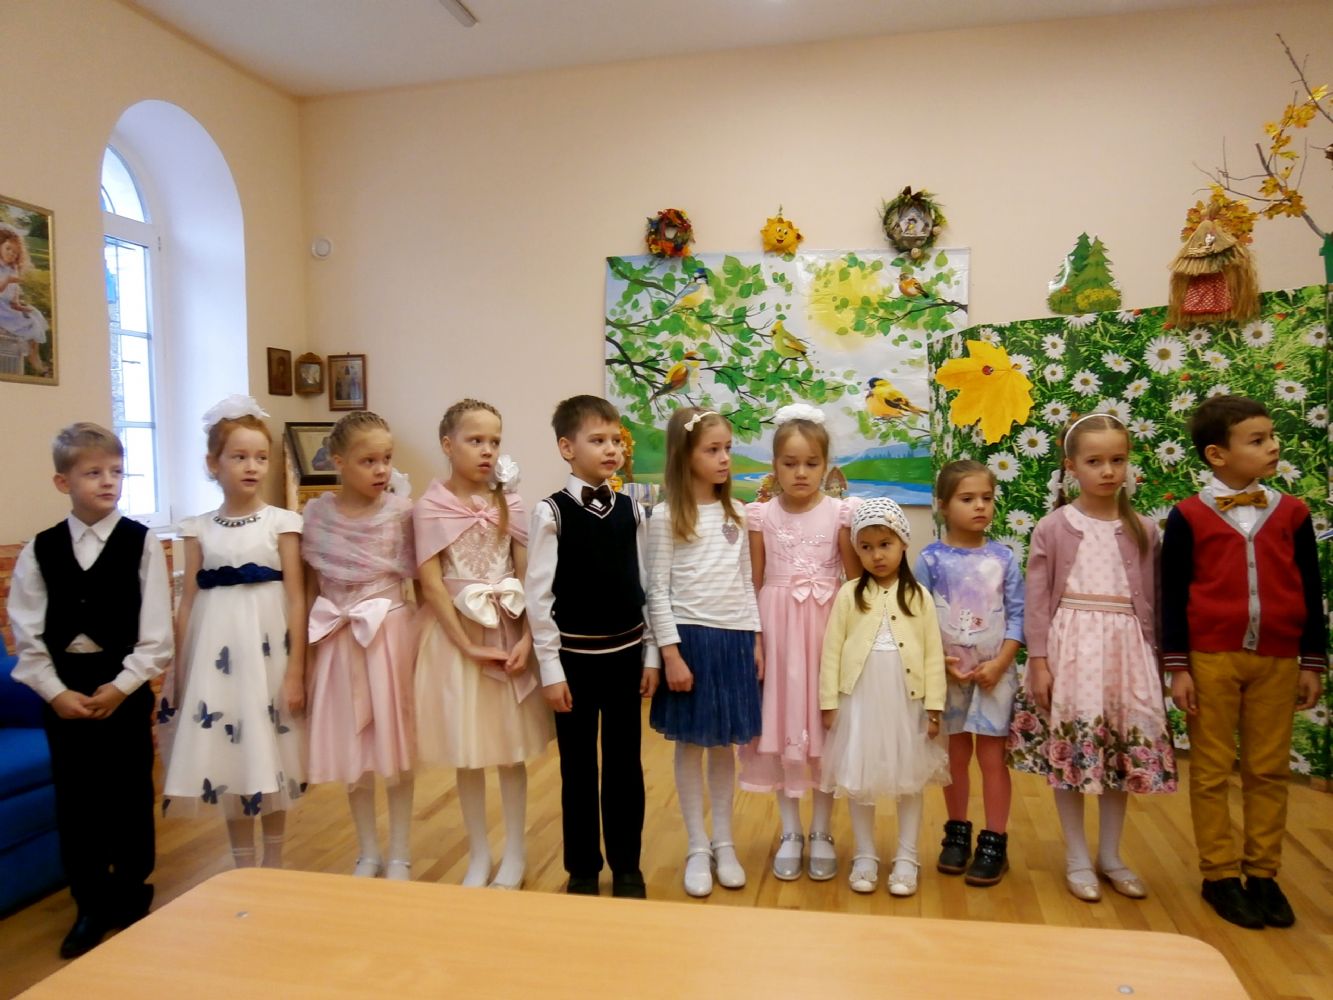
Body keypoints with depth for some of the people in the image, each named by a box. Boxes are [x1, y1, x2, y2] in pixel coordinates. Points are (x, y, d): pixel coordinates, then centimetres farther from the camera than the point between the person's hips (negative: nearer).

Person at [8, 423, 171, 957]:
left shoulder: (141, 543, -5)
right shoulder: (40, 549, 1)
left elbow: (156, 634, -8)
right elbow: (26, 633, 0)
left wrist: (120, 686, -13)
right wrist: (56, 691, -9)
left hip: (125, 685, -2)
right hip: (63, 690, 2)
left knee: (129, 793, 8)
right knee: (74, 797, 9)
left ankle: (131, 896, 27)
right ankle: (91, 905, 25)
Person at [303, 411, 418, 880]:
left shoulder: (401, 511, -7)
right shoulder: (317, 514, -2)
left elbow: (420, 580, -3)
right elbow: (309, 587, 5)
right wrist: (303, 651, 6)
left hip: (390, 632, -2)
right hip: (337, 637, 2)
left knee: (394, 742, 6)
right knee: (349, 747, 11)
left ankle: (399, 854, 22)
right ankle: (368, 852, 28)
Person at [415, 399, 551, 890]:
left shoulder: (508, 503, 3)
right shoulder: (430, 507, -5)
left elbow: (528, 577, 0)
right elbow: (432, 585, -9)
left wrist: (526, 638, -11)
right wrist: (469, 645, -14)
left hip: (510, 631, 2)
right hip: (456, 633, -2)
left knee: (512, 749, 9)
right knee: (467, 752, 7)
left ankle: (515, 854, 24)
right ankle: (479, 856, 24)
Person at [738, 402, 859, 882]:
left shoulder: (839, 513, -3)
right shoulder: (761, 516, 0)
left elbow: (857, 581, -2)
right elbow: (754, 585, 2)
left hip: (826, 629, -1)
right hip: (778, 630, 1)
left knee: (825, 727, 6)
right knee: (782, 724, 7)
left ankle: (821, 833, 24)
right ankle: (790, 833, 23)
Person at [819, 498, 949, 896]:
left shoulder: (919, 596, -1)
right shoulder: (849, 594, -3)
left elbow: (933, 654, -1)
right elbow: (832, 650, -3)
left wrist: (934, 706, -4)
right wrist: (829, 702, -5)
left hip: (906, 700, 1)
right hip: (859, 699, 0)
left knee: (910, 779, 11)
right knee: (858, 780, 9)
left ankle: (906, 859, 26)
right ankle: (865, 857, 25)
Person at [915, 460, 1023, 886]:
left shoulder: (1004, 558, -2)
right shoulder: (931, 559, -6)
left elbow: (1016, 615, -2)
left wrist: (999, 663, -13)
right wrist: (943, 664, -13)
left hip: (995, 672, 0)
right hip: (946, 673, 0)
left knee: (991, 756, 4)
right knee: (955, 755, 13)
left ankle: (994, 844, 16)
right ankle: (957, 833, 28)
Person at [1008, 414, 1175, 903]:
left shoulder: (1143, 529, 5)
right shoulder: (1052, 526, -3)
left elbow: (1148, 601, 7)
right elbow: (1037, 598, -4)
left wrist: (1148, 661, 6)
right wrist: (1038, 660, -9)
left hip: (1125, 646, 3)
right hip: (1070, 644, -3)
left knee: (1126, 752, 9)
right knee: (1068, 751, 3)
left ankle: (1110, 856, 27)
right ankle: (1077, 859, 20)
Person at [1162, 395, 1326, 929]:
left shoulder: (1291, 514, 3)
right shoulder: (1188, 517, -6)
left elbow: (1311, 593, 9)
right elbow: (1173, 598, -4)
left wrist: (1313, 662, 8)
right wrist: (1178, 667, -5)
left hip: (1277, 661, 3)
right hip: (1211, 659, -3)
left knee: (1270, 770, 10)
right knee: (1212, 771, 6)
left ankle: (1263, 874, 23)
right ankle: (1220, 874, 18)